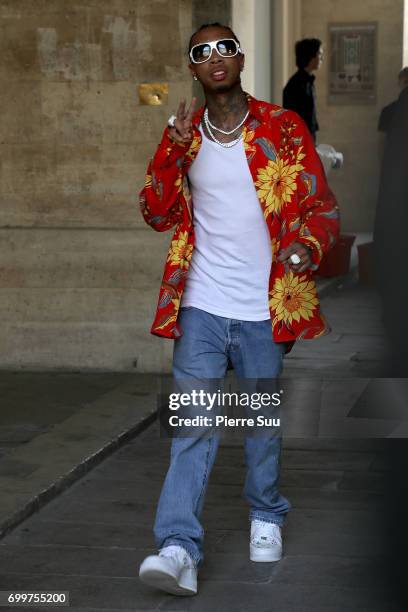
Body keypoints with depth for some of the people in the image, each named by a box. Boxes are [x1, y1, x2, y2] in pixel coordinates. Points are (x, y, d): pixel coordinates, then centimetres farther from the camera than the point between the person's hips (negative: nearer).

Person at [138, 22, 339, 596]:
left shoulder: (283, 127, 0)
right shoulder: (183, 134, 8)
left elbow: (323, 205, 1)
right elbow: (157, 214, 5)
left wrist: (307, 244, -21)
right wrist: (174, 150, -9)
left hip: (264, 309, -1)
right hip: (201, 306, 1)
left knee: (263, 419, 12)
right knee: (193, 426, -6)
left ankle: (266, 517, 33)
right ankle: (180, 548, -10)